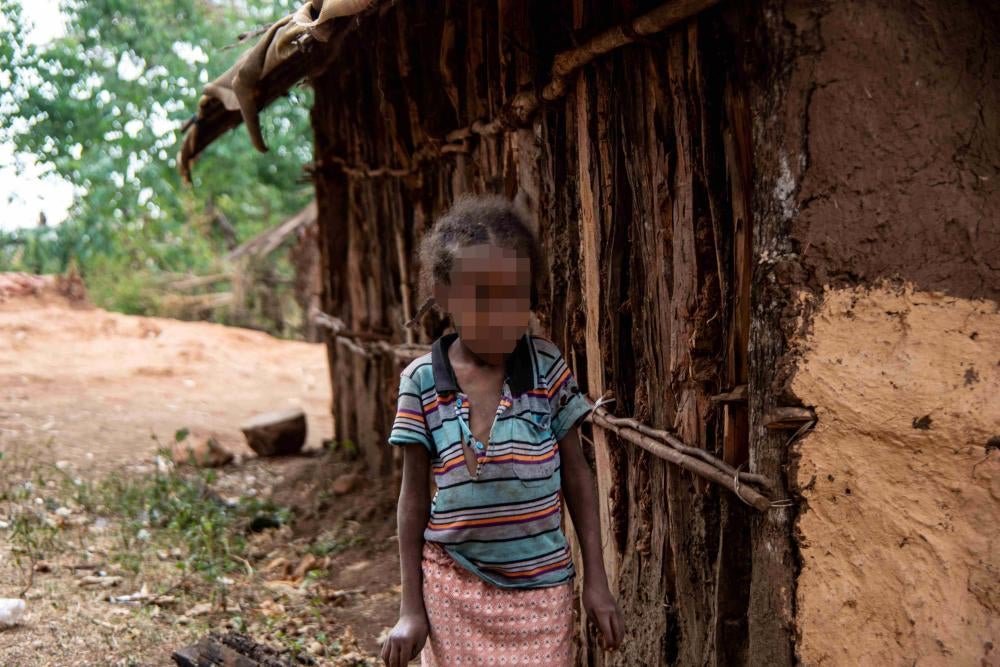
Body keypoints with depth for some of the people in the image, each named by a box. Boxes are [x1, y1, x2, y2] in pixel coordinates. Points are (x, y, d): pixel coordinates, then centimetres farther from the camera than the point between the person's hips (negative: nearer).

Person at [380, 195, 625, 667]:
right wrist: (411, 608, 2)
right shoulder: (421, 382, -8)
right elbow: (415, 496, 0)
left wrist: (595, 581, 3)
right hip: (454, 590, 0)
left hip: (540, 590, 0)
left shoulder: (547, 368, -7)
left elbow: (576, 476, 3)